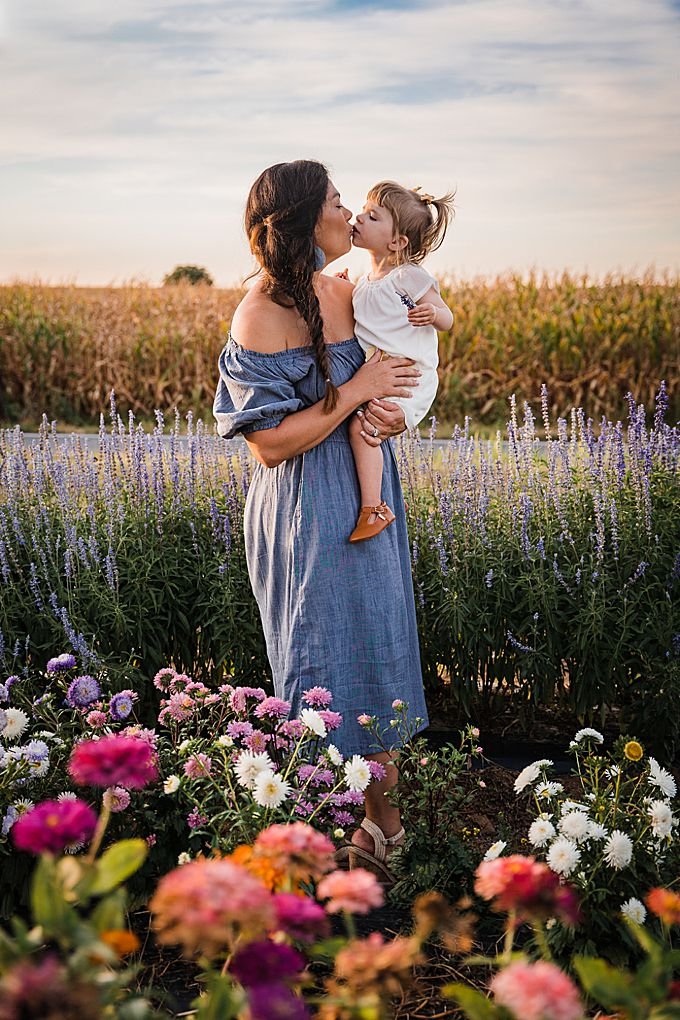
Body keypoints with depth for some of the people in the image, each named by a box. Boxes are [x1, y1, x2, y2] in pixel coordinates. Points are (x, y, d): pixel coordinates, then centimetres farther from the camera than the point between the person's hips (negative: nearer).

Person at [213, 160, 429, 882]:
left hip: (370, 503, 7)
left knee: (379, 653, 15)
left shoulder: (346, 292, 5)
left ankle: (382, 817, 31)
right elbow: (271, 443, -20)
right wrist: (356, 391, -19)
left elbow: (394, 377, 17)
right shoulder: (262, 314, -17)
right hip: (308, 518, -7)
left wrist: (392, 415, -7)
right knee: (324, 670, 3)